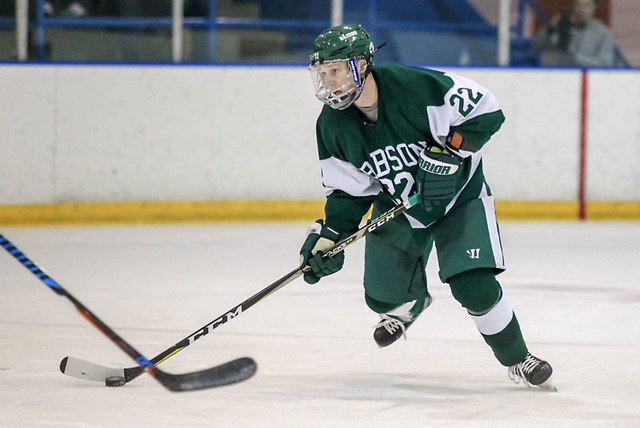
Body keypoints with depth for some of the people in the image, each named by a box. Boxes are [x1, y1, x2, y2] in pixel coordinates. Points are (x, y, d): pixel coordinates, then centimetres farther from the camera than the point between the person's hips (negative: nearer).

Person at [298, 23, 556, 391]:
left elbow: (485, 111, -25)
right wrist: (329, 236, -16)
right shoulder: (333, 125, -13)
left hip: (459, 194, -5)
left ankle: (518, 360, 4)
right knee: (384, 296, 8)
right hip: (396, 207, 5)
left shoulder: (415, 86, -30)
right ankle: (411, 305, 47)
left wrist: (448, 153, -32)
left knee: (474, 286, -19)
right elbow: (348, 190, -4)